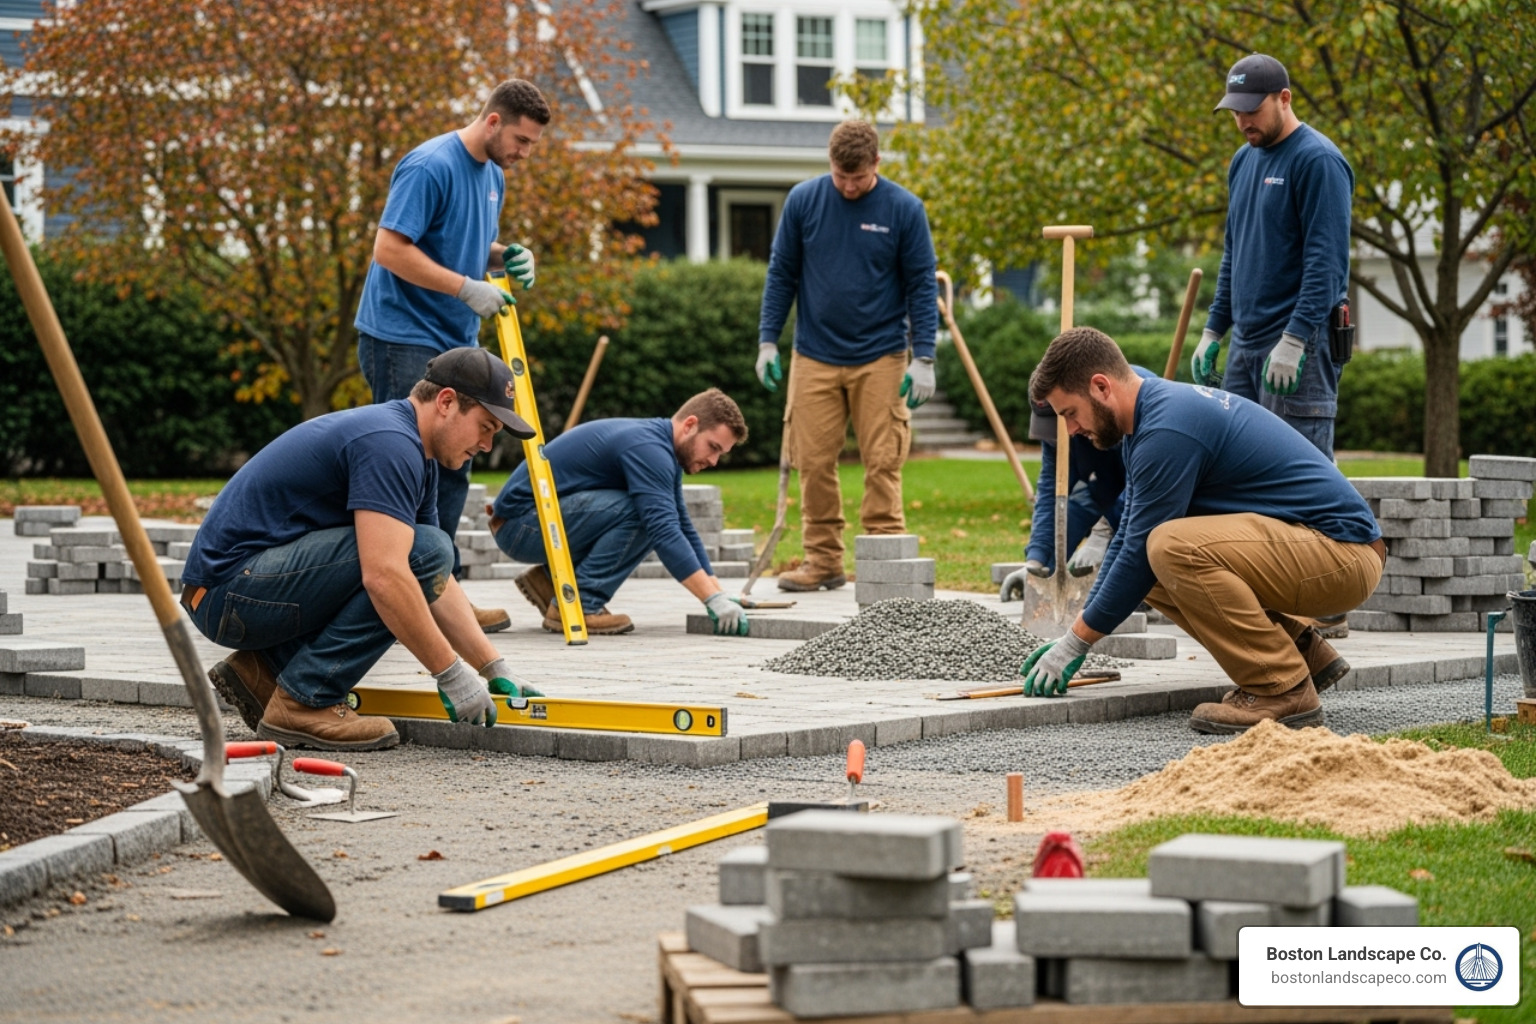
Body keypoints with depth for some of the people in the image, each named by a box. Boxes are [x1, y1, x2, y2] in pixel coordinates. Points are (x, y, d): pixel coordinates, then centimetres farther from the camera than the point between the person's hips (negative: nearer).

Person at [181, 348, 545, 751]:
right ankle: (305, 703, -14)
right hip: (231, 588, -10)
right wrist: (452, 674, -22)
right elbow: (384, 577, -29)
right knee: (421, 551, -18)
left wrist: (497, 669, 11)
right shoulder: (390, 444, -18)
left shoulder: (417, 457, 14)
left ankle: (263, 669, 12)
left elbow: (437, 585, 20)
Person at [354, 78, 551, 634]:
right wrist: (467, 287, -21)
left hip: (455, 341, 9)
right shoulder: (430, 167, -17)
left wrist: (506, 255, 3)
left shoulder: (493, 175, 12)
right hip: (403, 340, -9)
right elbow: (390, 250, -21)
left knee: (451, 468, 10)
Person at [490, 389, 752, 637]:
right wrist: (714, 600, -31)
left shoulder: (660, 446, 10)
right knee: (636, 512, -23)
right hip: (520, 521, -10)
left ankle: (551, 578, 13)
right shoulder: (647, 449, -21)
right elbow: (665, 533, -30)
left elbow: (683, 529, 16)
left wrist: (719, 595, 8)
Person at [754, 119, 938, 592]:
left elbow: (922, 285, 0)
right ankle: (823, 561, 13)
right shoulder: (804, 201, 1)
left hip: (880, 358, -2)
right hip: (815, 357, 2)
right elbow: (781, 274, 9)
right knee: (814, 463, 3)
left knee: (882, 464, -3)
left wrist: (923, 359, -5)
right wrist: (767, 341, 4)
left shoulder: (904, 209, -3)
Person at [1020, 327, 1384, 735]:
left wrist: (1076, 642, -5)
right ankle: (1303, 652, 13)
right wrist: (1072, 636, 16)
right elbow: (1128, 539, 20)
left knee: (1173, 546, -28)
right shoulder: (1152, 412, 12)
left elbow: (1139, 552, -16)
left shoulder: (1166, 431, -19)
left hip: (1344, 553, -10)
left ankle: (1283, 690, -16)